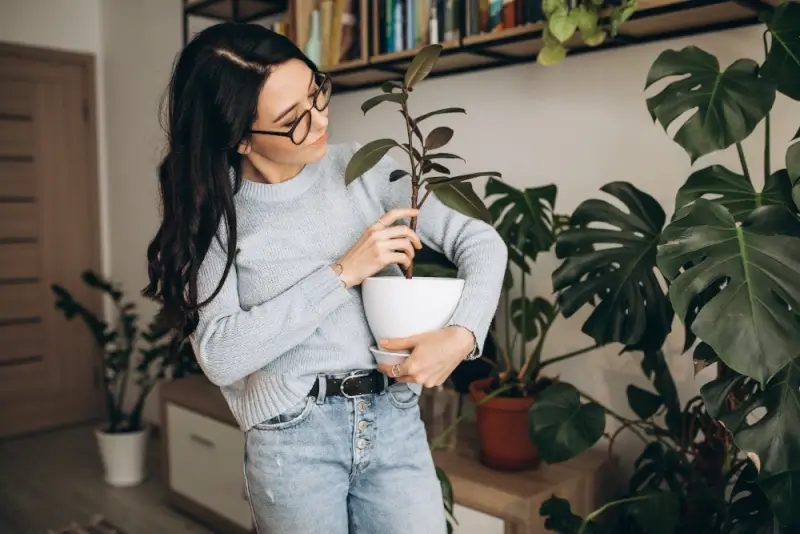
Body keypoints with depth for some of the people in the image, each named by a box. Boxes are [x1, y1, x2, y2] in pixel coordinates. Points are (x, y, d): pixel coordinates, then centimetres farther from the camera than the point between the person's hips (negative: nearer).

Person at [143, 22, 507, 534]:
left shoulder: (362, 168, 0)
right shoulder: (210, 215, -5)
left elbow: (480, 241, -1)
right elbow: (221, 356, -17)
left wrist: (461, 335, -19)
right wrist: (343, 271, -19)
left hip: (395, 421, 2)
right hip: (292, 438, -1)